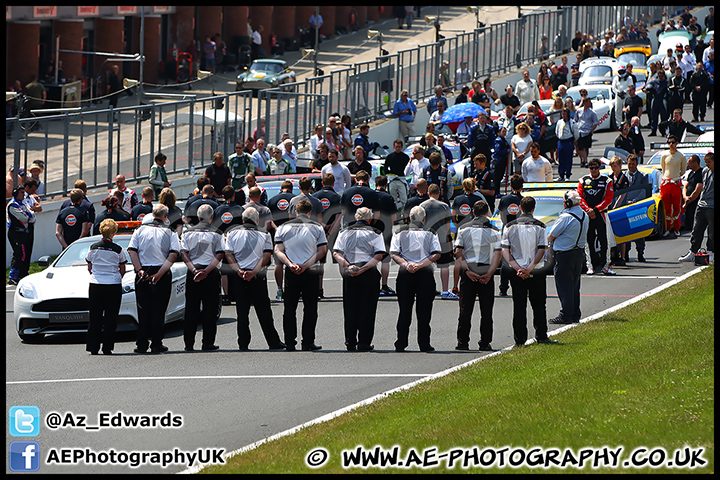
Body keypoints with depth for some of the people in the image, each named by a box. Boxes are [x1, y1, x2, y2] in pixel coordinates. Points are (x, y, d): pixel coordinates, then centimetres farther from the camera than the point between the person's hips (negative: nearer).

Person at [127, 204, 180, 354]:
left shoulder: (141, 230, 5)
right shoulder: (170, 232, 0)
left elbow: (131, 250, -4)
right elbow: (173, 254, -11)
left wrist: (139, 270, -10)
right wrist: (160, 273, -14)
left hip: (142, 273, 1)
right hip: (163, 276, -1)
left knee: (143, 309, 7)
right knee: (158, 310, 3)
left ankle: (141, 345, 6)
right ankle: (156, 344, 1)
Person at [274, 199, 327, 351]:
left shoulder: (283, 228, 4)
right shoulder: (317, 228, 0)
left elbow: (278, 250, -3)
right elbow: (322, 250, -5)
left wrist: (290, 264, -12)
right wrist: (306, 265, -11)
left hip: (290, 272, 1)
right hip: (311, 272, -1)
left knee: (289, 308, 8)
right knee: (310, 308, 5)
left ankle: (290, 343, 7)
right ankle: (308, 343, 3)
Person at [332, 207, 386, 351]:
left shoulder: (344, 232, 10)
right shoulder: (375, 233, 3)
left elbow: (336, 253, 0)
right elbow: (379, 256, -9)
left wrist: (348, 266, -9)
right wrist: (363, 268, -14)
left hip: (349, 273, 2)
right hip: (369, 274, -2)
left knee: (349, 308, 8)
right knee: (367, 309, 2)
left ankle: (350, 343, 9)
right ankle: (364, 343, 0)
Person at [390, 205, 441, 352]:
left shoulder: (400, 233, 9)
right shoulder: (430, 233, 6)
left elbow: (394, 254, -1)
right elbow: (436, 254, -4)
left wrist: (406, 264, -11)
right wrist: (420, 264, -10)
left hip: (405, 274, 1)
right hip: (425, 273, -1)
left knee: (404, 309, 5)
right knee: (424, 310, 3)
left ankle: (401, 344, 3)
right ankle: (424, 344, 2)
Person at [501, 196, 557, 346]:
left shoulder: (510, 226, 2)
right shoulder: (539, 226, -3)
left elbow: (505, 250, -5)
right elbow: (542, 249, -10)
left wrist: (517, 268, -11)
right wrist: (530, 267, -14)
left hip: (516, 271, 1)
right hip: (537, 272, -1)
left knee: (519, 306, 5)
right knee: (538, 305, 8)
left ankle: (520, 339, 4)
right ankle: (541, 336, 6)